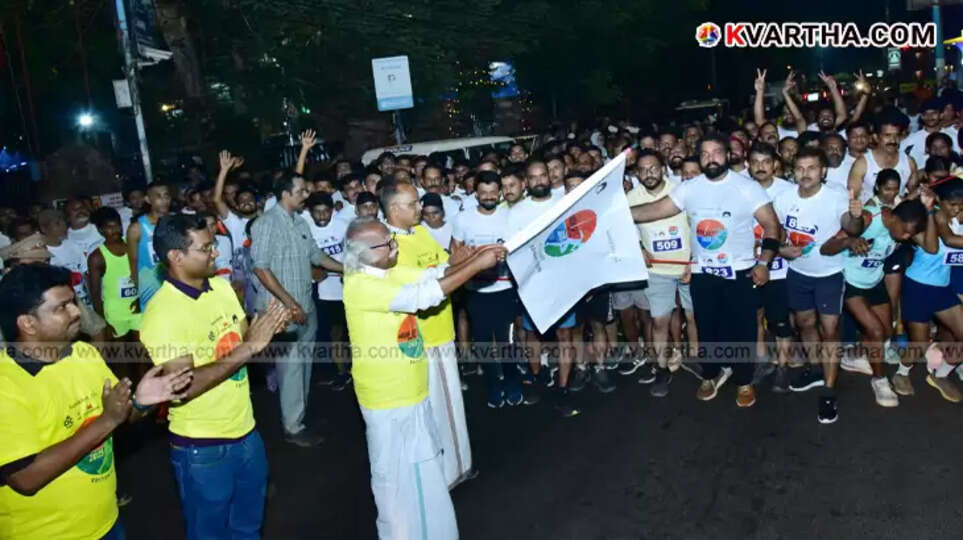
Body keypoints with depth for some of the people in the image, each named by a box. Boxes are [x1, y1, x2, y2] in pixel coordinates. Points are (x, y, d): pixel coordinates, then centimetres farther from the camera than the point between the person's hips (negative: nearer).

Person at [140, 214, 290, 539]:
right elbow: (181, 388, -28)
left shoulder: (221, 286, 1)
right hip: (202, 448, -6)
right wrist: (249, 347, -29)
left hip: (246, 432, 6)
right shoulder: (161, 313, -21)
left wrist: (268, 329, -12)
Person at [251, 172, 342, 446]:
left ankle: (299, 414, 31)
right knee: (291, 365, -1)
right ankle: (293, 427, 11)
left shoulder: (301, 222, 9)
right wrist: (290, 303, -18)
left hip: (306, 305, 7)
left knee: (304, 363, 16)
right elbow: (261, 268, -17)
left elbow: (316, 255, 18)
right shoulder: (267, 223, -13)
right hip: (283, 308, -7)